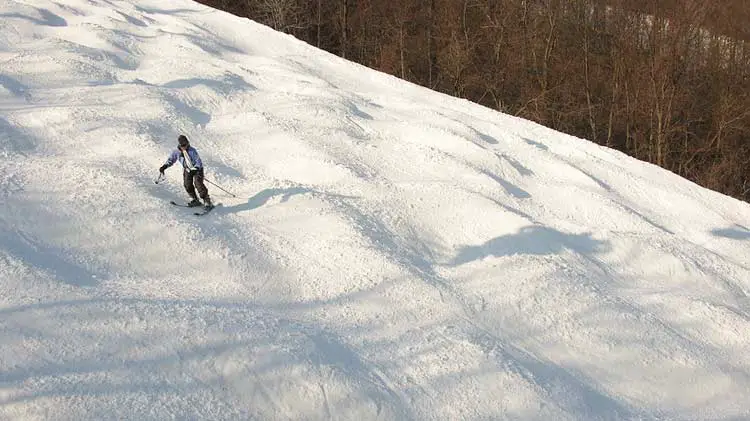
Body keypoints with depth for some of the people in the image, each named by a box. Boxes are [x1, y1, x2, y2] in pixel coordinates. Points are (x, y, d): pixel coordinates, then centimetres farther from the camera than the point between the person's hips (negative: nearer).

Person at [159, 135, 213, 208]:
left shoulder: (192, 151, -19)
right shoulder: (177, 152, -5)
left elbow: (198, 161, -21)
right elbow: (171, 159, 7)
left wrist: (195, 169, -37)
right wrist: (164, 166, -7)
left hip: (197, 168, -5)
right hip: (187, 170, 5)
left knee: (198, 183, -21)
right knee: (187, 184, -12)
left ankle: (207, 201, -19)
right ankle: (195, 200, 3)